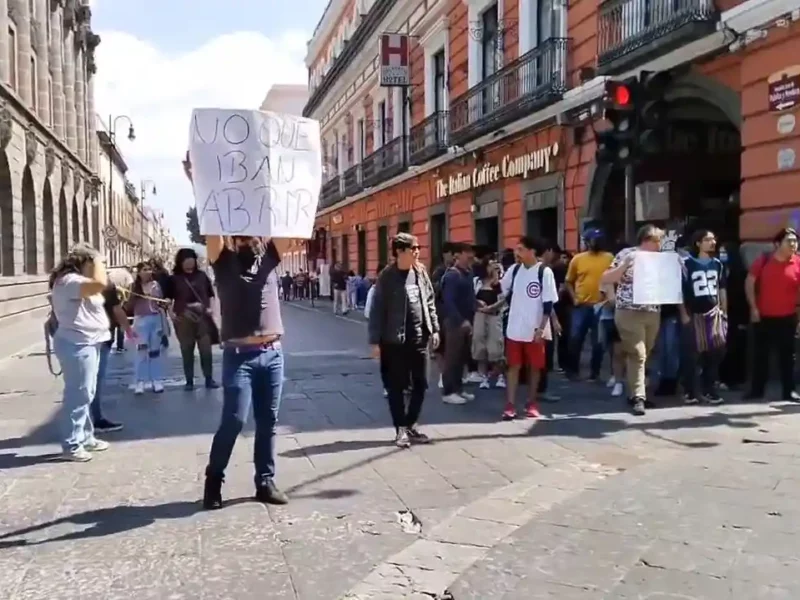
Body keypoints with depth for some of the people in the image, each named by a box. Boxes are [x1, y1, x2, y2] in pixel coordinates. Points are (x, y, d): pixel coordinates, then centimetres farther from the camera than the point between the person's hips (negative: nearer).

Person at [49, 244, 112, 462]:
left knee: (86, 394, 16)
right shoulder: (69, 281, -17)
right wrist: (98, 262, -18)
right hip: (77, 344, -11)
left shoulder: (77, 281, 19)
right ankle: (71, 445, -3)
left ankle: (85, 437, 24)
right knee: (78, 394, -8)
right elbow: (100, 283, -33)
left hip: (88, 342, 11)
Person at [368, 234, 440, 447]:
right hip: (394, 341, -5)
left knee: (421, 384, 9)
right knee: (396, 386, 5)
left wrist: (434, 329, 9)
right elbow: (377, 310, -8)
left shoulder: (420, 272, 6)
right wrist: (375, 341, -11)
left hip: (419, 338, 5)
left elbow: (430, 302, 13)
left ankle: (412, 424, 25)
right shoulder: (387, 277, -8)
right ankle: (401, 429, 17)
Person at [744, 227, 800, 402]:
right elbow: (749, 283, 2)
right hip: (763, 317, 0)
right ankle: (757, 390, 16)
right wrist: (753, 307, -5)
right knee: (760, 355, 7)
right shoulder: (763, 260, -4)